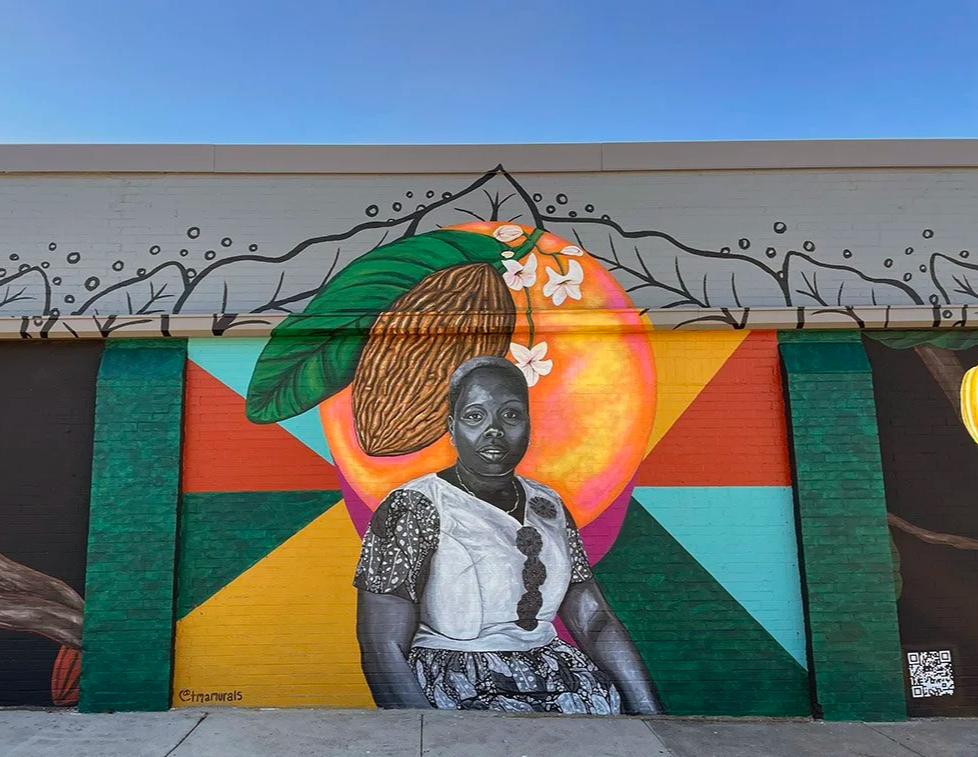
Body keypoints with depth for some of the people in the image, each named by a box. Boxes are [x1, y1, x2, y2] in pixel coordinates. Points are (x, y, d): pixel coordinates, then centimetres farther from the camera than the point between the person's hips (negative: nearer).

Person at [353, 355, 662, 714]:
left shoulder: (547, 505, 9)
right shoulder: (413, 508, -9)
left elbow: (594, 620, 7)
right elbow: (382, 650, -12)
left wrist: (652, 714, -3)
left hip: (553, 671, 6)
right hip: (455, 688, -6)